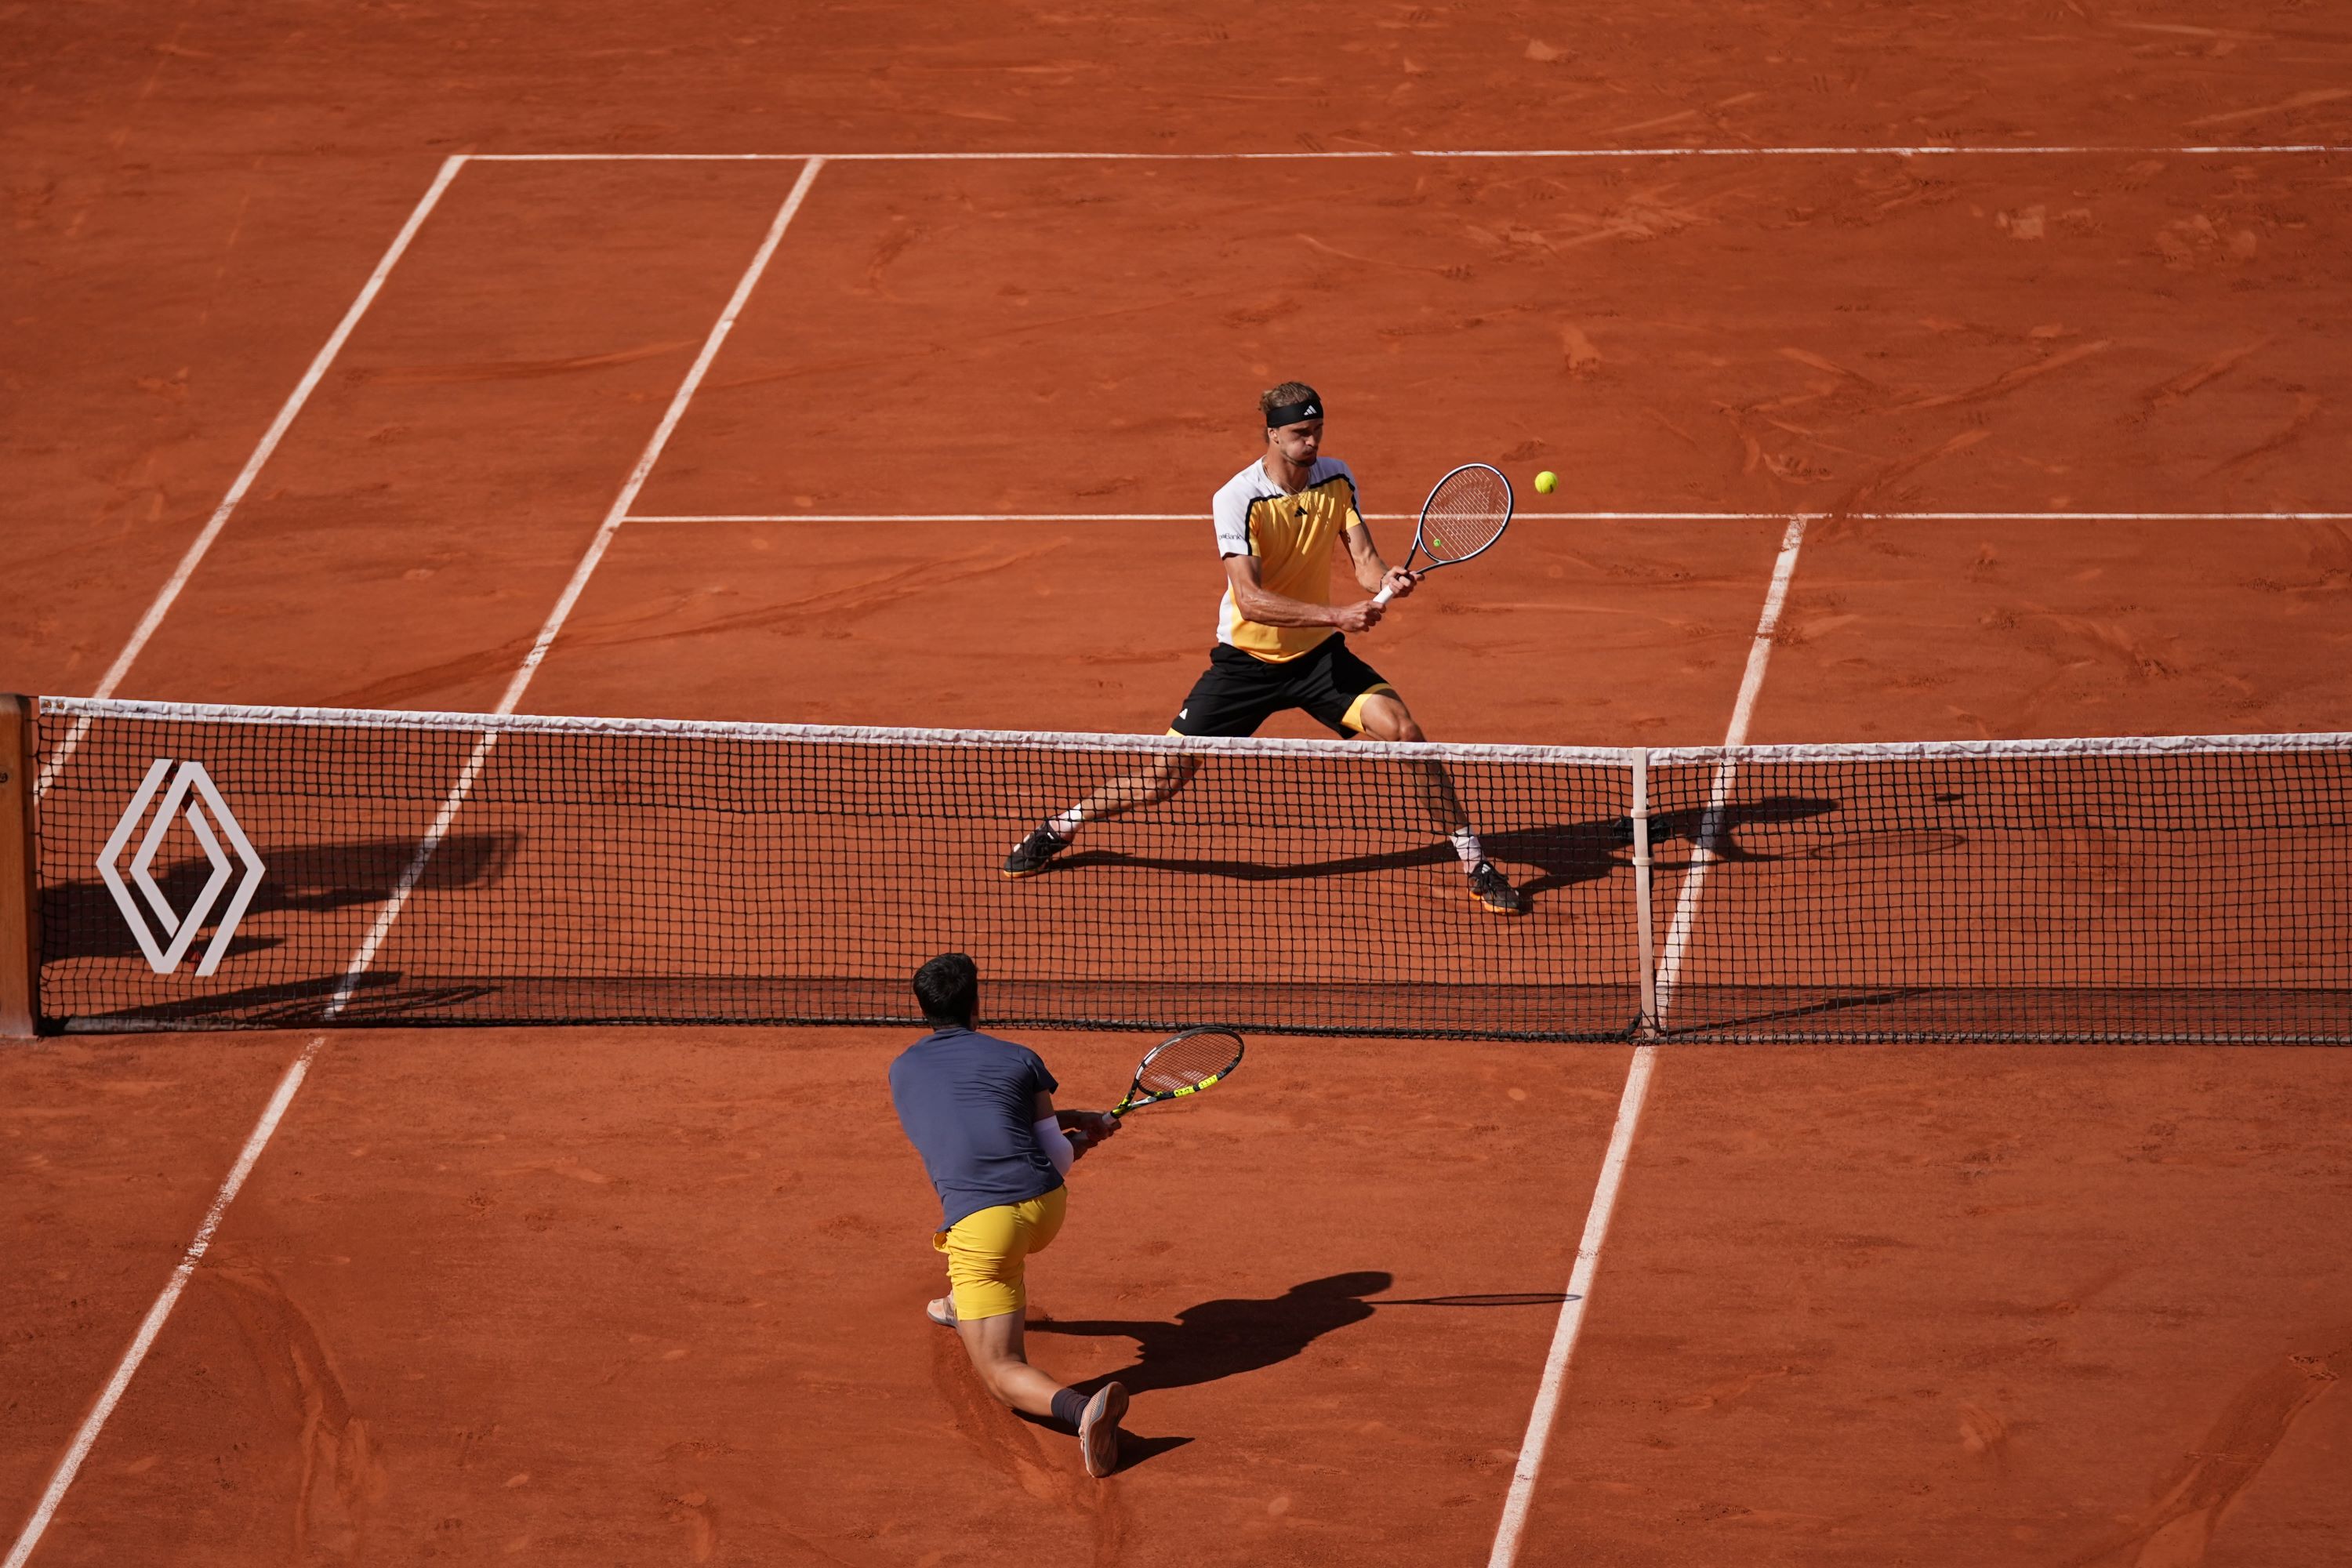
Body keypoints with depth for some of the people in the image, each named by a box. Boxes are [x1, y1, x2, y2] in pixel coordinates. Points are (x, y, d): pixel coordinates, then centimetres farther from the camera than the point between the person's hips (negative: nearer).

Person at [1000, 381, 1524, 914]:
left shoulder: (1336, 480, -6)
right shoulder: (1237, 500, -22)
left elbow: (1364, 560, -9)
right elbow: (1251, 599, -31)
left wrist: (1386, 579, -34)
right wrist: (1337, 614, -41)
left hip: (1318, 653, 3)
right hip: (1246, 661, -3)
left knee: (1402, 728, -18)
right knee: (1166, 777, -2)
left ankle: (1475, 863, -7)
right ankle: (1061, 827, 25)